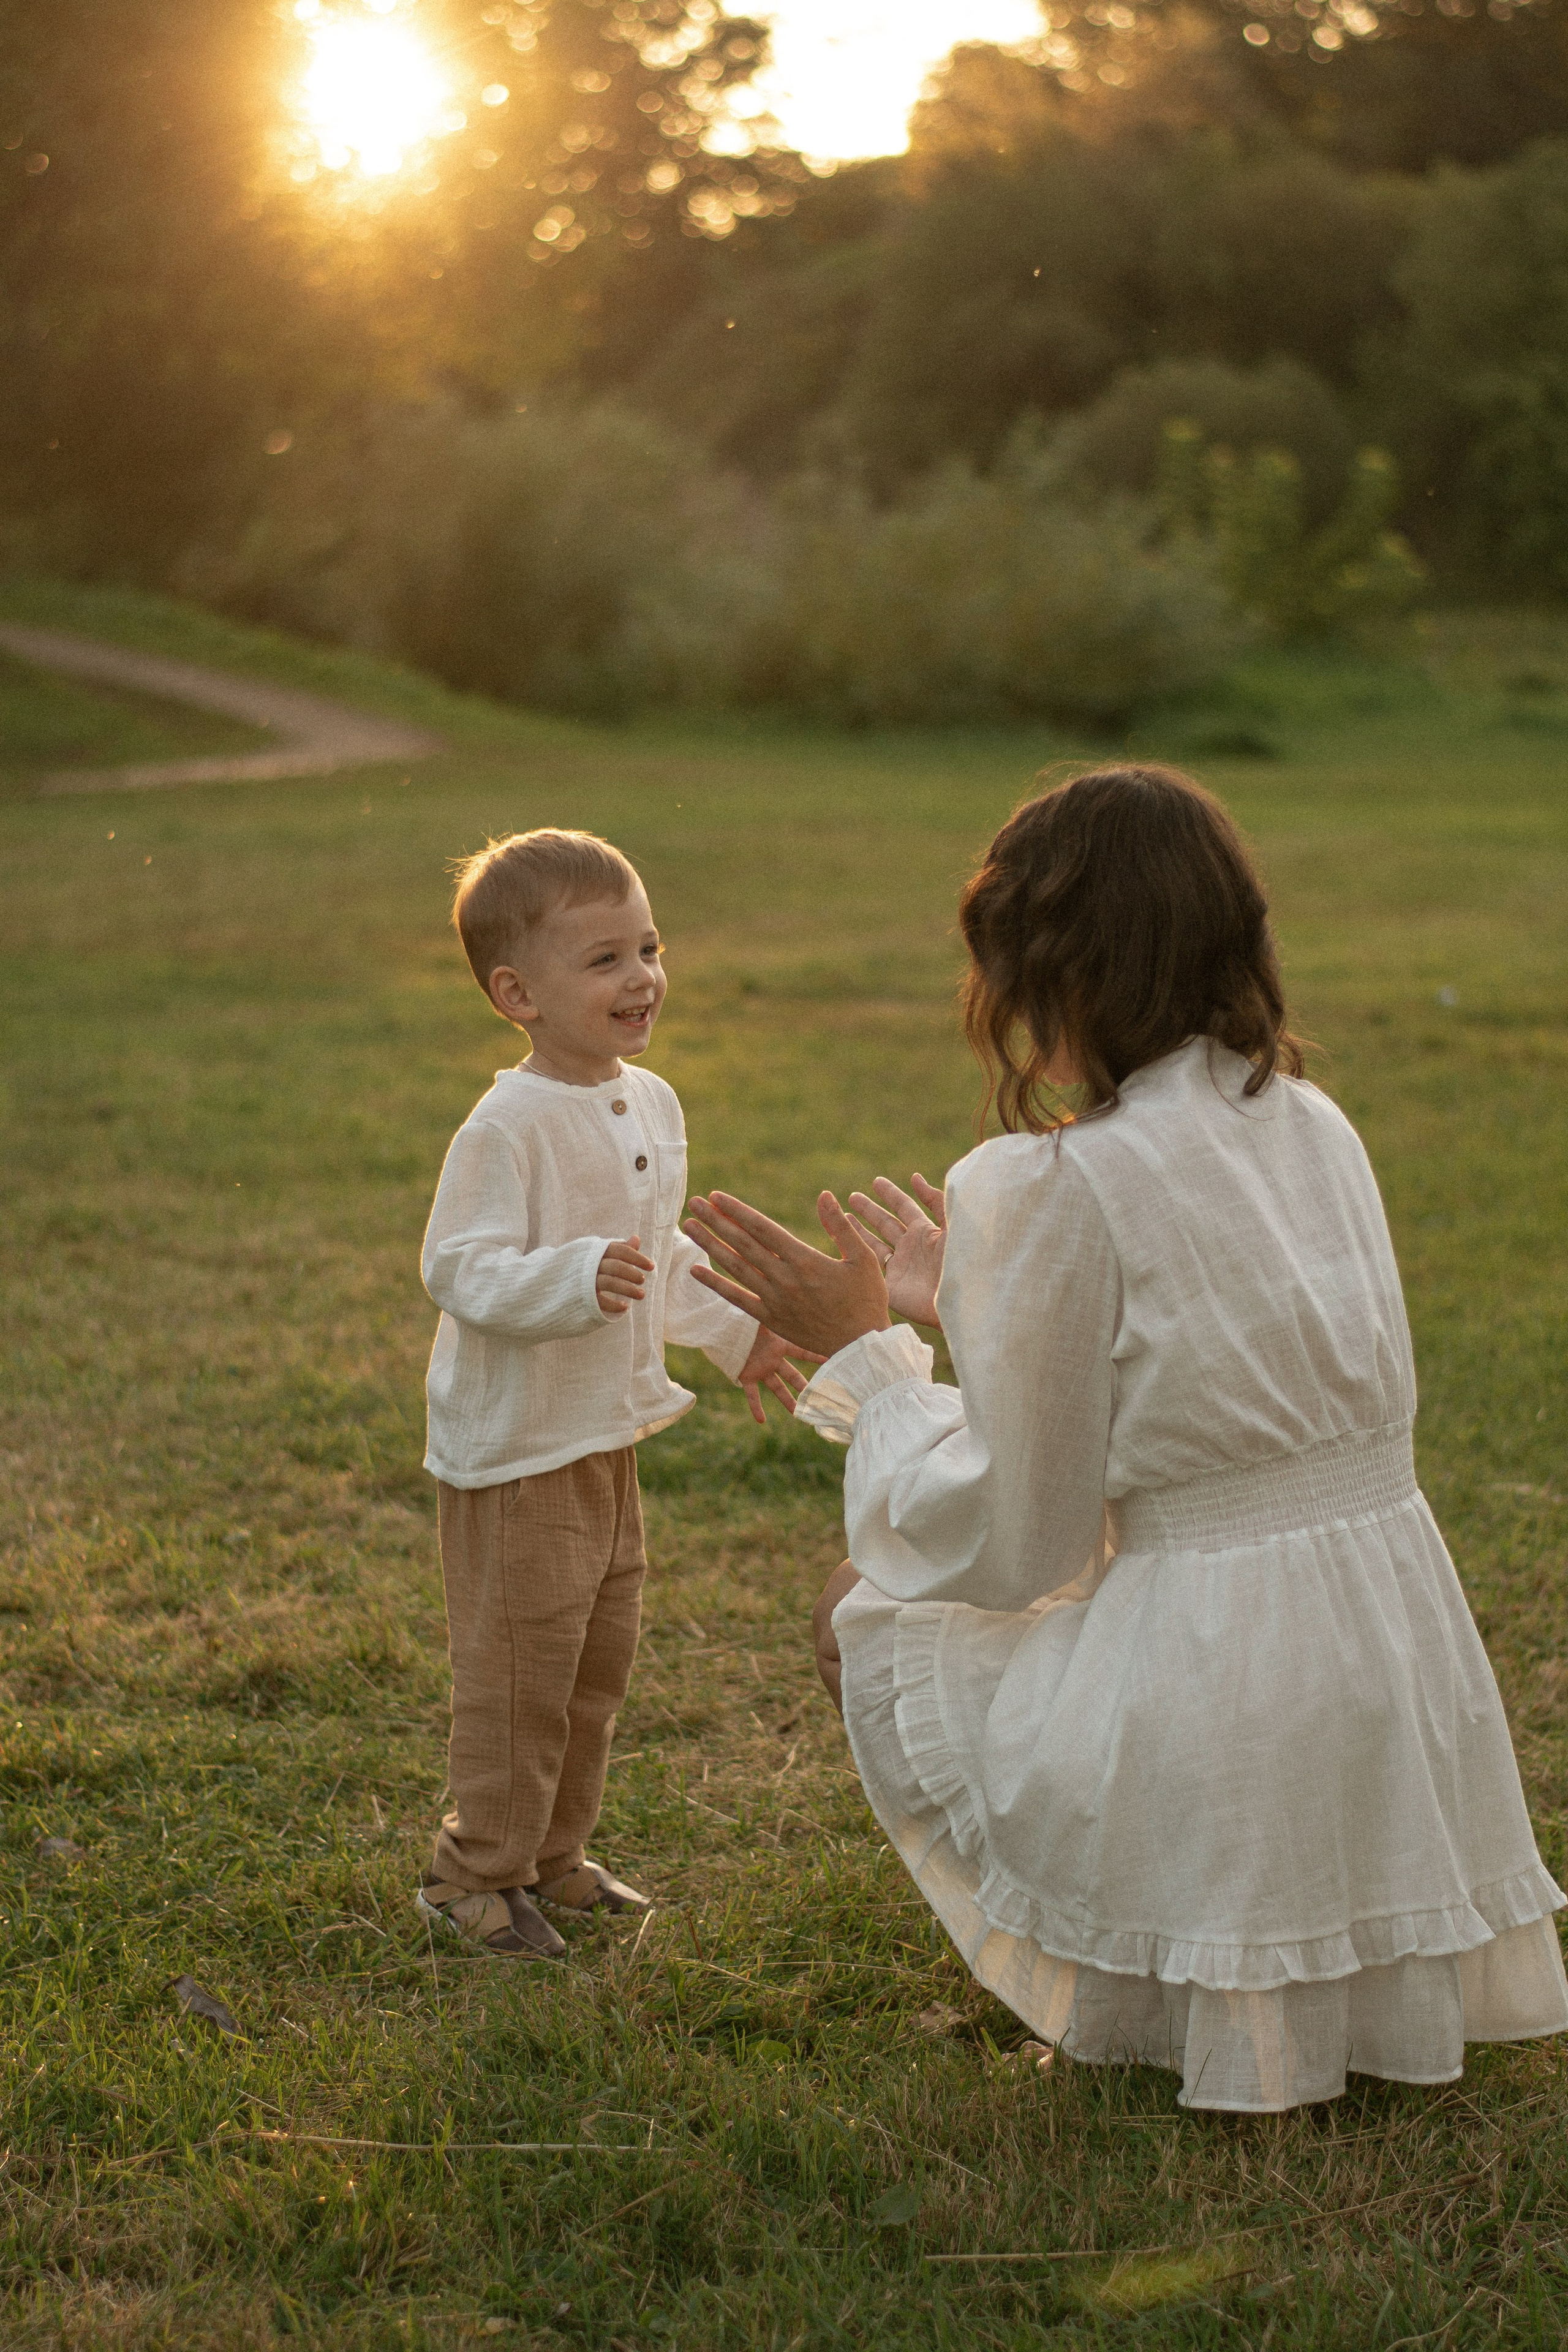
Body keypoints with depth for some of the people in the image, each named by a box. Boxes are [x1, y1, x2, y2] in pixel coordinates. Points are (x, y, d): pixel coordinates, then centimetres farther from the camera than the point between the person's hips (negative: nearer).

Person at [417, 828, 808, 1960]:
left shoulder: (655, 1106, 7)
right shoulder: (507, 1128, -21)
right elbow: (460, 1269, -26)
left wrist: (737, 1330, 23)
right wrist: (578, 1280, -39)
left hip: (611, 1437, 9)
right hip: (516, 1447, -9)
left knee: (599, 1663, 17)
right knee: (521, 1668, -1)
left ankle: (556, 1855, 32)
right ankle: (478, 1874, 14)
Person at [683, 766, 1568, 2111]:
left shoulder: (1055, 1190, -15)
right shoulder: (1316, 1128, 7)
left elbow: (1011, 1544, -8)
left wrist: (858, 1350, 5)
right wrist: (961, 1306, 27)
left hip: (1219, 1730, -7)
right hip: (1412, 1688, 7)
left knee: (871, 1611, 18)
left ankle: (1138, 1998, 14)